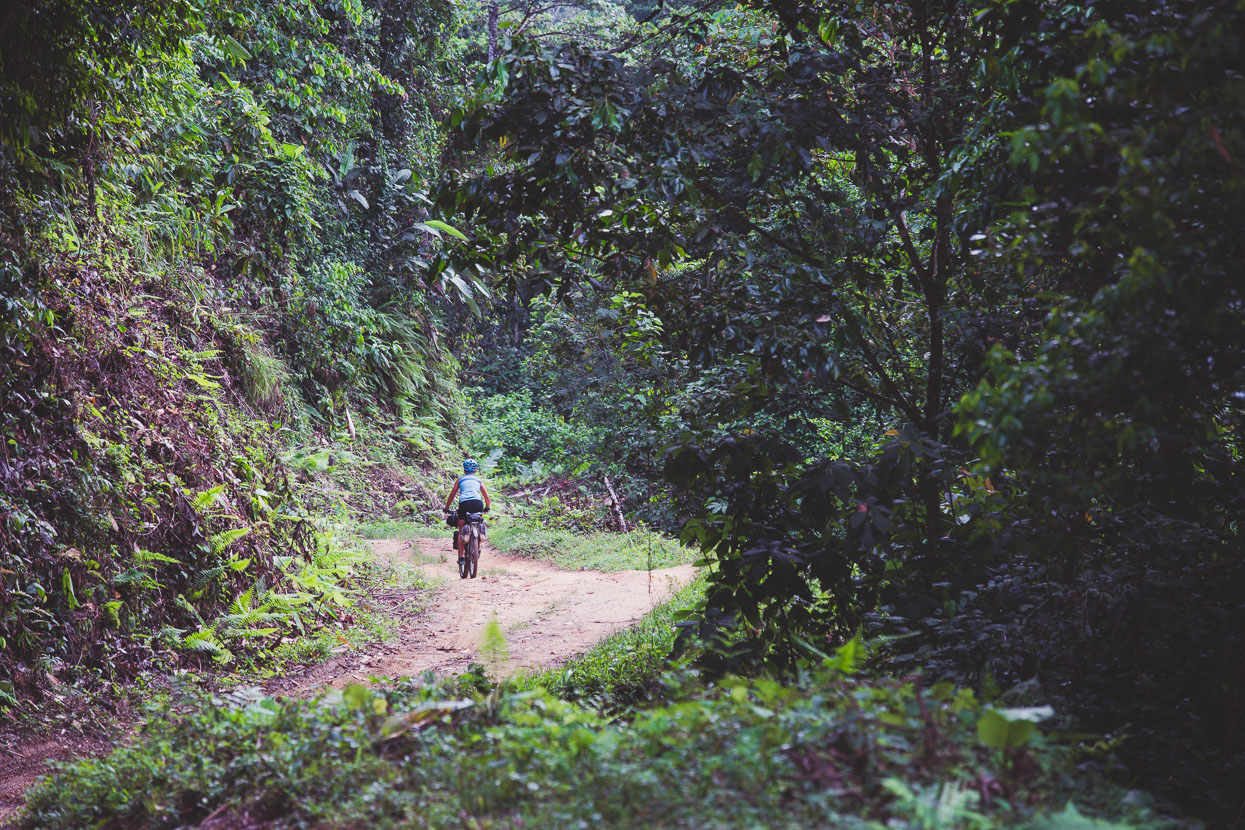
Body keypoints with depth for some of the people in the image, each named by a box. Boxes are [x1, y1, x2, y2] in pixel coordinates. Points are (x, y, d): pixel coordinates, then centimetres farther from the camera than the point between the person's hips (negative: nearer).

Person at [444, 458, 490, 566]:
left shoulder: (460, 479, 22)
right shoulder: (478, 480, 26)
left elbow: (452, 495, 24)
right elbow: (486, 496, 27)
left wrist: (447, 508, 36)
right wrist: (487, 508, 43)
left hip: (464, 503, -1)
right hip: (478, 503, 2)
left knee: (461, 530, 8)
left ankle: (461, 555, -3)